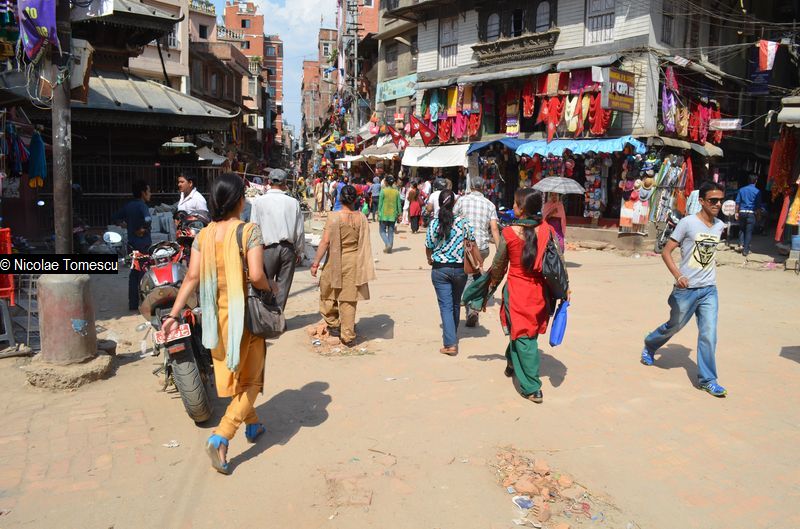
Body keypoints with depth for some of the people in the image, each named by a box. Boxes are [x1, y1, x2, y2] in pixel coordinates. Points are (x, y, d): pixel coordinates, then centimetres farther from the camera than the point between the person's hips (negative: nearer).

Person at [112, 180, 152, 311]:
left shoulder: (128, 206, 10)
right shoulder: (142, 205, -14)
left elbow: (114, 218, 18)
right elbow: (147, 219, -34)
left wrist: (125, 224, 12)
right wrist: (142, 230, -19)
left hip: (132, 244, 8)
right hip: (144, 244, -8)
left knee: (134, 273, 13)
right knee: (144, 274, -1)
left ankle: (133, 303, 17)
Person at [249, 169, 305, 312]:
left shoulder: (259, 201, -4)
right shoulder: (293, 202, 0)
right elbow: (300, 230, 5)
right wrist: (300, 252, 16)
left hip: (268, 248, -1)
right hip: (288, 248, 2)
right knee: (283, 285, 8)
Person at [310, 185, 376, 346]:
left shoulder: (334, 217, -13)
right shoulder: (362, 218, -4)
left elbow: (325, 242, -14)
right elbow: (365, 244, 0)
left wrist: (315, 263, -7)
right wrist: (364, 266, 12)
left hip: (335, 262, -3)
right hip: (354, 263, 3)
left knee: (327, 294, 20)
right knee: (349, 298, 10)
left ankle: (333, 325, 27)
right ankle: (348, 336, 14)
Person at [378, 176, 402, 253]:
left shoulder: (383, 191, -8)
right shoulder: (396, 192, 1)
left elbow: (380, 203, -6)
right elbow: (399, 204, 3)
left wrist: (379, 213, 2)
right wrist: (399, 214, 11)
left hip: (384, 215, -3)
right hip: (393, 215, 3)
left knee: (383, 231, 7)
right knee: (391, 232, 10)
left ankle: (387, 244, -14)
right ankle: (389, 248, 9)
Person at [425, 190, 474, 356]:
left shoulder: (434, 224, -8)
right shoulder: (463, 222, -7)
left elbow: (429, 247, 1)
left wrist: (430, 260, 22)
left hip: (439, 269, -1)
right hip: (460, 268, 1)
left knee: (446, 306, 2)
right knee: (456, 303, 20)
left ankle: (450, 344, -5)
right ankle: (453, 337, 38)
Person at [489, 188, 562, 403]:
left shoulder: (509, 233, -11)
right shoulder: (547, 229, -5)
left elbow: (499, 265, 2)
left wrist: (492, 283, 20)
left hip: (516, 289, -4)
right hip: (539, 289, 4)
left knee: (523, 337, 3)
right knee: (529, 332, 23)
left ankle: (532, 389, 5)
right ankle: (513, 364, 46)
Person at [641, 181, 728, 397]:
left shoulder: (720, 226, 6)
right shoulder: (688, 223, -11)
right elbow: (666, 252, -11)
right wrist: (678, 275, -23)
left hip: (709, 290, 4)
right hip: (686, 290, -4)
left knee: (709, 335, -3)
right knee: (674, 327, 14)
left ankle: (707, 379, 8)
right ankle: (649, 346, 42)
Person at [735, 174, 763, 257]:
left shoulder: (742, 190, 5)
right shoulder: (757, 191, -4)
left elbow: (737, 202, 6)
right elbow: (758, 205, -2)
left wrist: (737, 212, 13)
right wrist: (759, 213, 11)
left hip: (742, 212, 3)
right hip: (751, 213, -2)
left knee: (741, 229, 20)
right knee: (749, 232, 2)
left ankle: (741, 245, 7)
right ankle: (746, 250, 2)